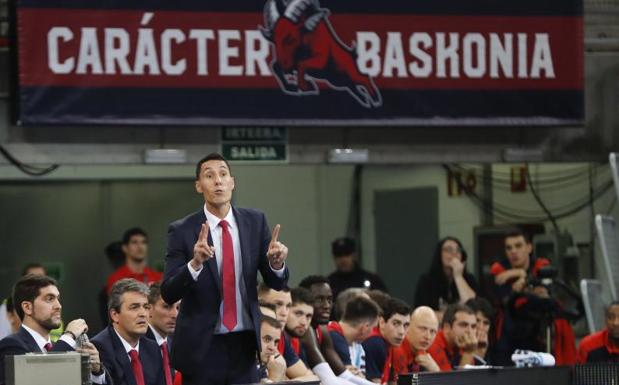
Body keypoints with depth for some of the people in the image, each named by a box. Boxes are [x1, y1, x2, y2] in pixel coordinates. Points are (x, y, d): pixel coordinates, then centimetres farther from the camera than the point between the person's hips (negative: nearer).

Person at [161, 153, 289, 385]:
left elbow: (276, 283, 5)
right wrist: (195, 263, -29)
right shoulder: (182, 231, -5)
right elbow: (168, 294, -11)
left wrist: (276, 263, -18)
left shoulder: (255, 222, 4)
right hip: (202, 347, -3)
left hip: (244, 344, 3)